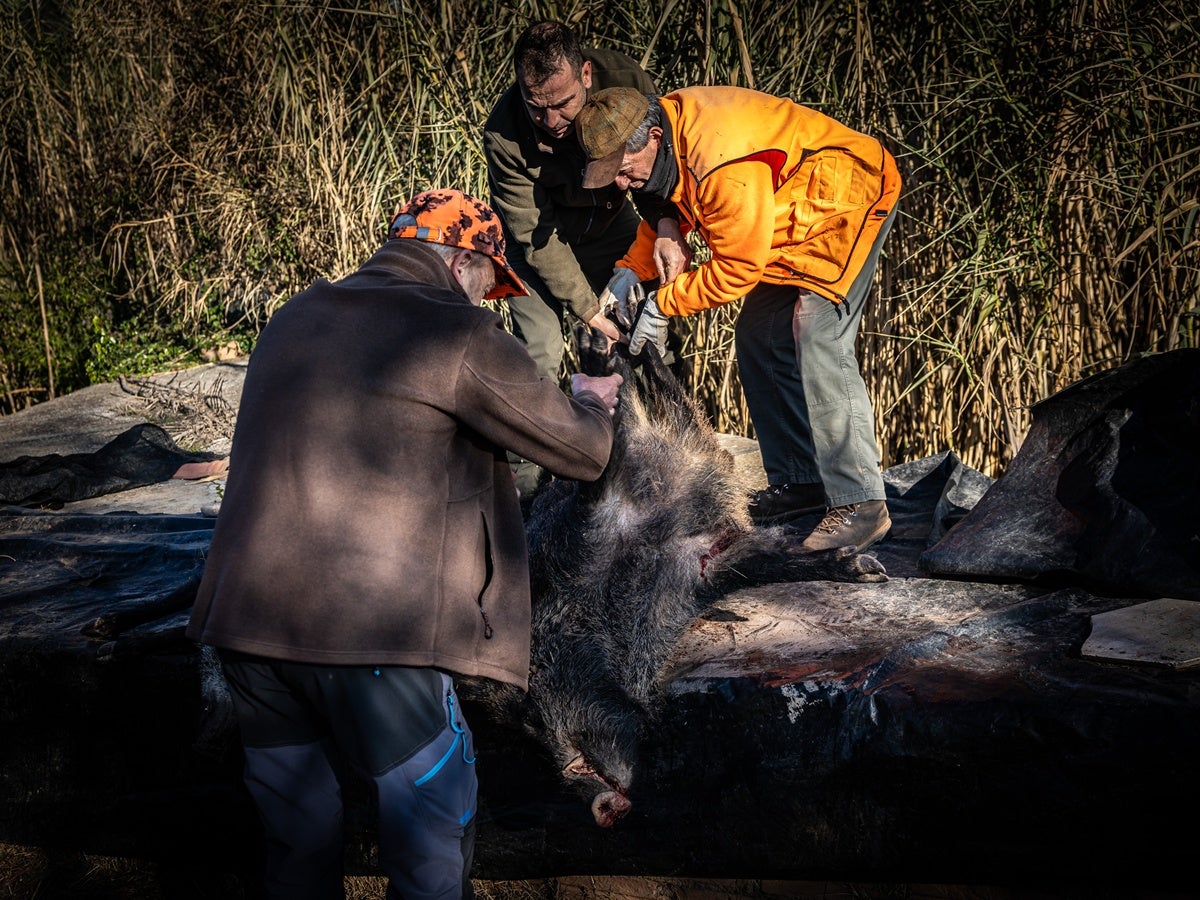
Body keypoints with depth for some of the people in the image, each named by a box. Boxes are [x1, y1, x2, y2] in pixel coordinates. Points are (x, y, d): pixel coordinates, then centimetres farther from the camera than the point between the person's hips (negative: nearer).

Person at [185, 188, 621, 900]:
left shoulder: (295, 317, 17)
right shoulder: (458, 334, -4)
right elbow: (584, 452, 1)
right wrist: (591, 404, 25)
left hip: (243, 618, 7)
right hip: (371, 631, -7)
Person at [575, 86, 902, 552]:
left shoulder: (725, 164, -36)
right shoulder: (664, 129, -8)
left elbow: (738, 268, -27)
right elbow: (668, 208, 11)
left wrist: (663, 304, -17)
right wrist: (630, 270, -3)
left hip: (848, 199, -10)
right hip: (796, 215, 10)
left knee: (818, 343, -20)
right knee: (758, 339, 7)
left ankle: (860, 504, -17)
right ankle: (798, 480, 16)